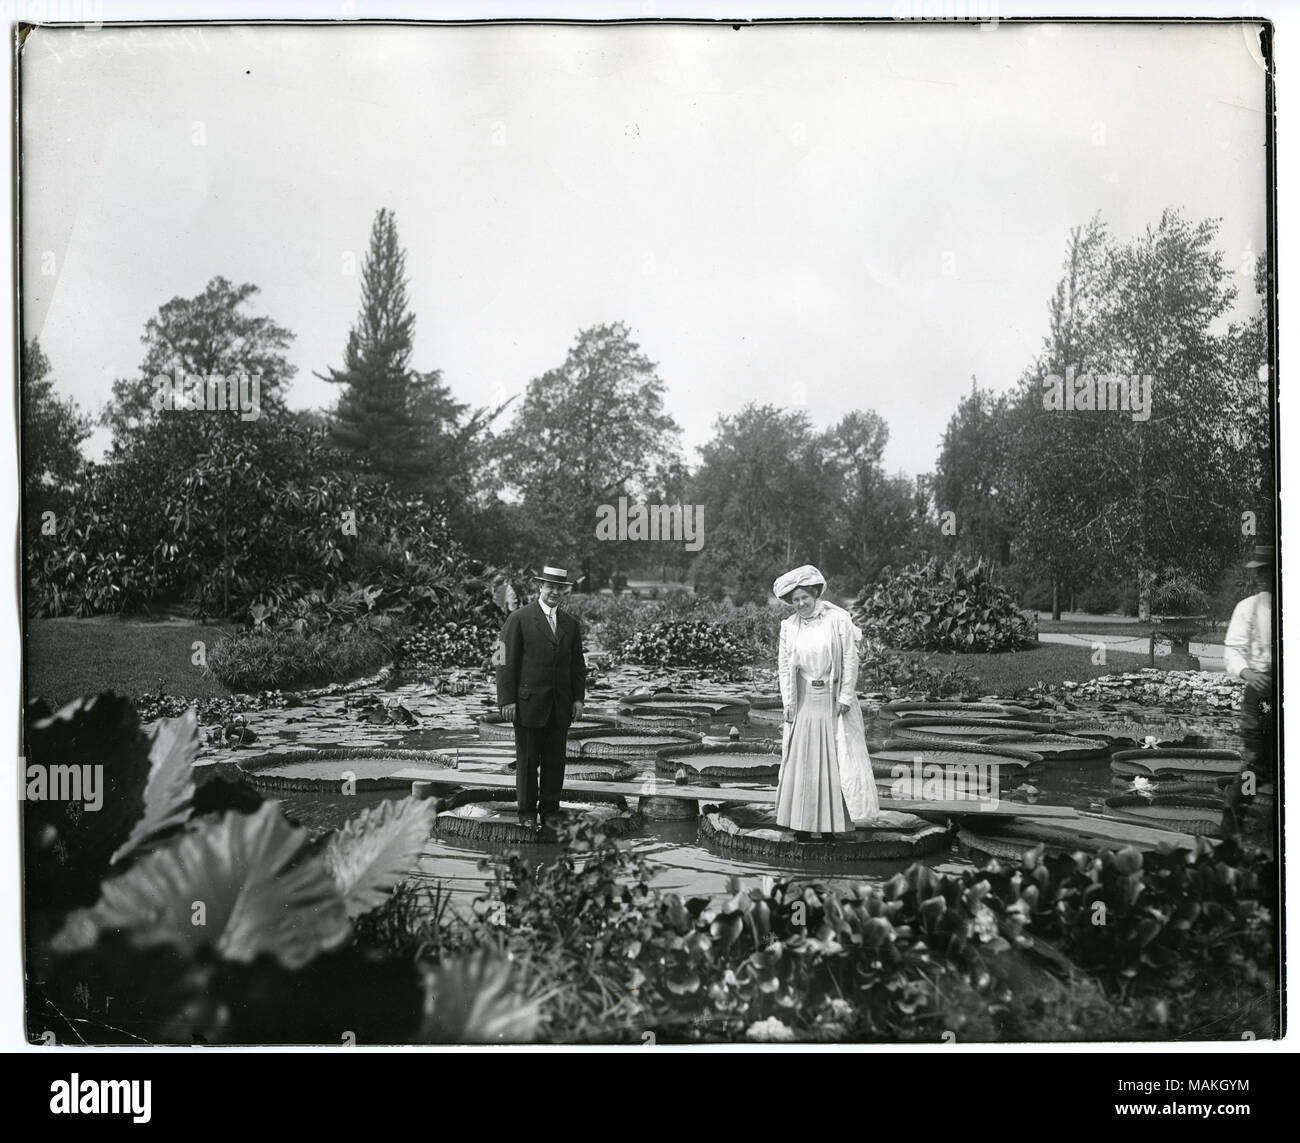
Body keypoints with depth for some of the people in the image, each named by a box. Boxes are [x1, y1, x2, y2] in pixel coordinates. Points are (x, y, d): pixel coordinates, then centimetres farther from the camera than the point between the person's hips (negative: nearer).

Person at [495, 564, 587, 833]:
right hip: (528, 703, -4)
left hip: (560, 706, 4)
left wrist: (578, 698, 6)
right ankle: (527, 812, 14)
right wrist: (507, 700, -10)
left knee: (555, 762, 6)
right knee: (527, 761, 3)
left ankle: (550, 810, 16)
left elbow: (578, 665, 15)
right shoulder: (519, 619, -3)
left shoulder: (571, 624, 12)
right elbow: (506, 662, -6)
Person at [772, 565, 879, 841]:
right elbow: (784, 665, 4)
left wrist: (845, 696, -8)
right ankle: (802, 823, 6)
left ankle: (830, 823, 6)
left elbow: (850, 659, -5)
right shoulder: (788, 626, 2)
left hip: (834, 700, -2)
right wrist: (788, 702, -1)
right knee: (801, 759, 1)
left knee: (836, 757, 0)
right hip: (804, 700, 2)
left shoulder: (838, 619, -6)